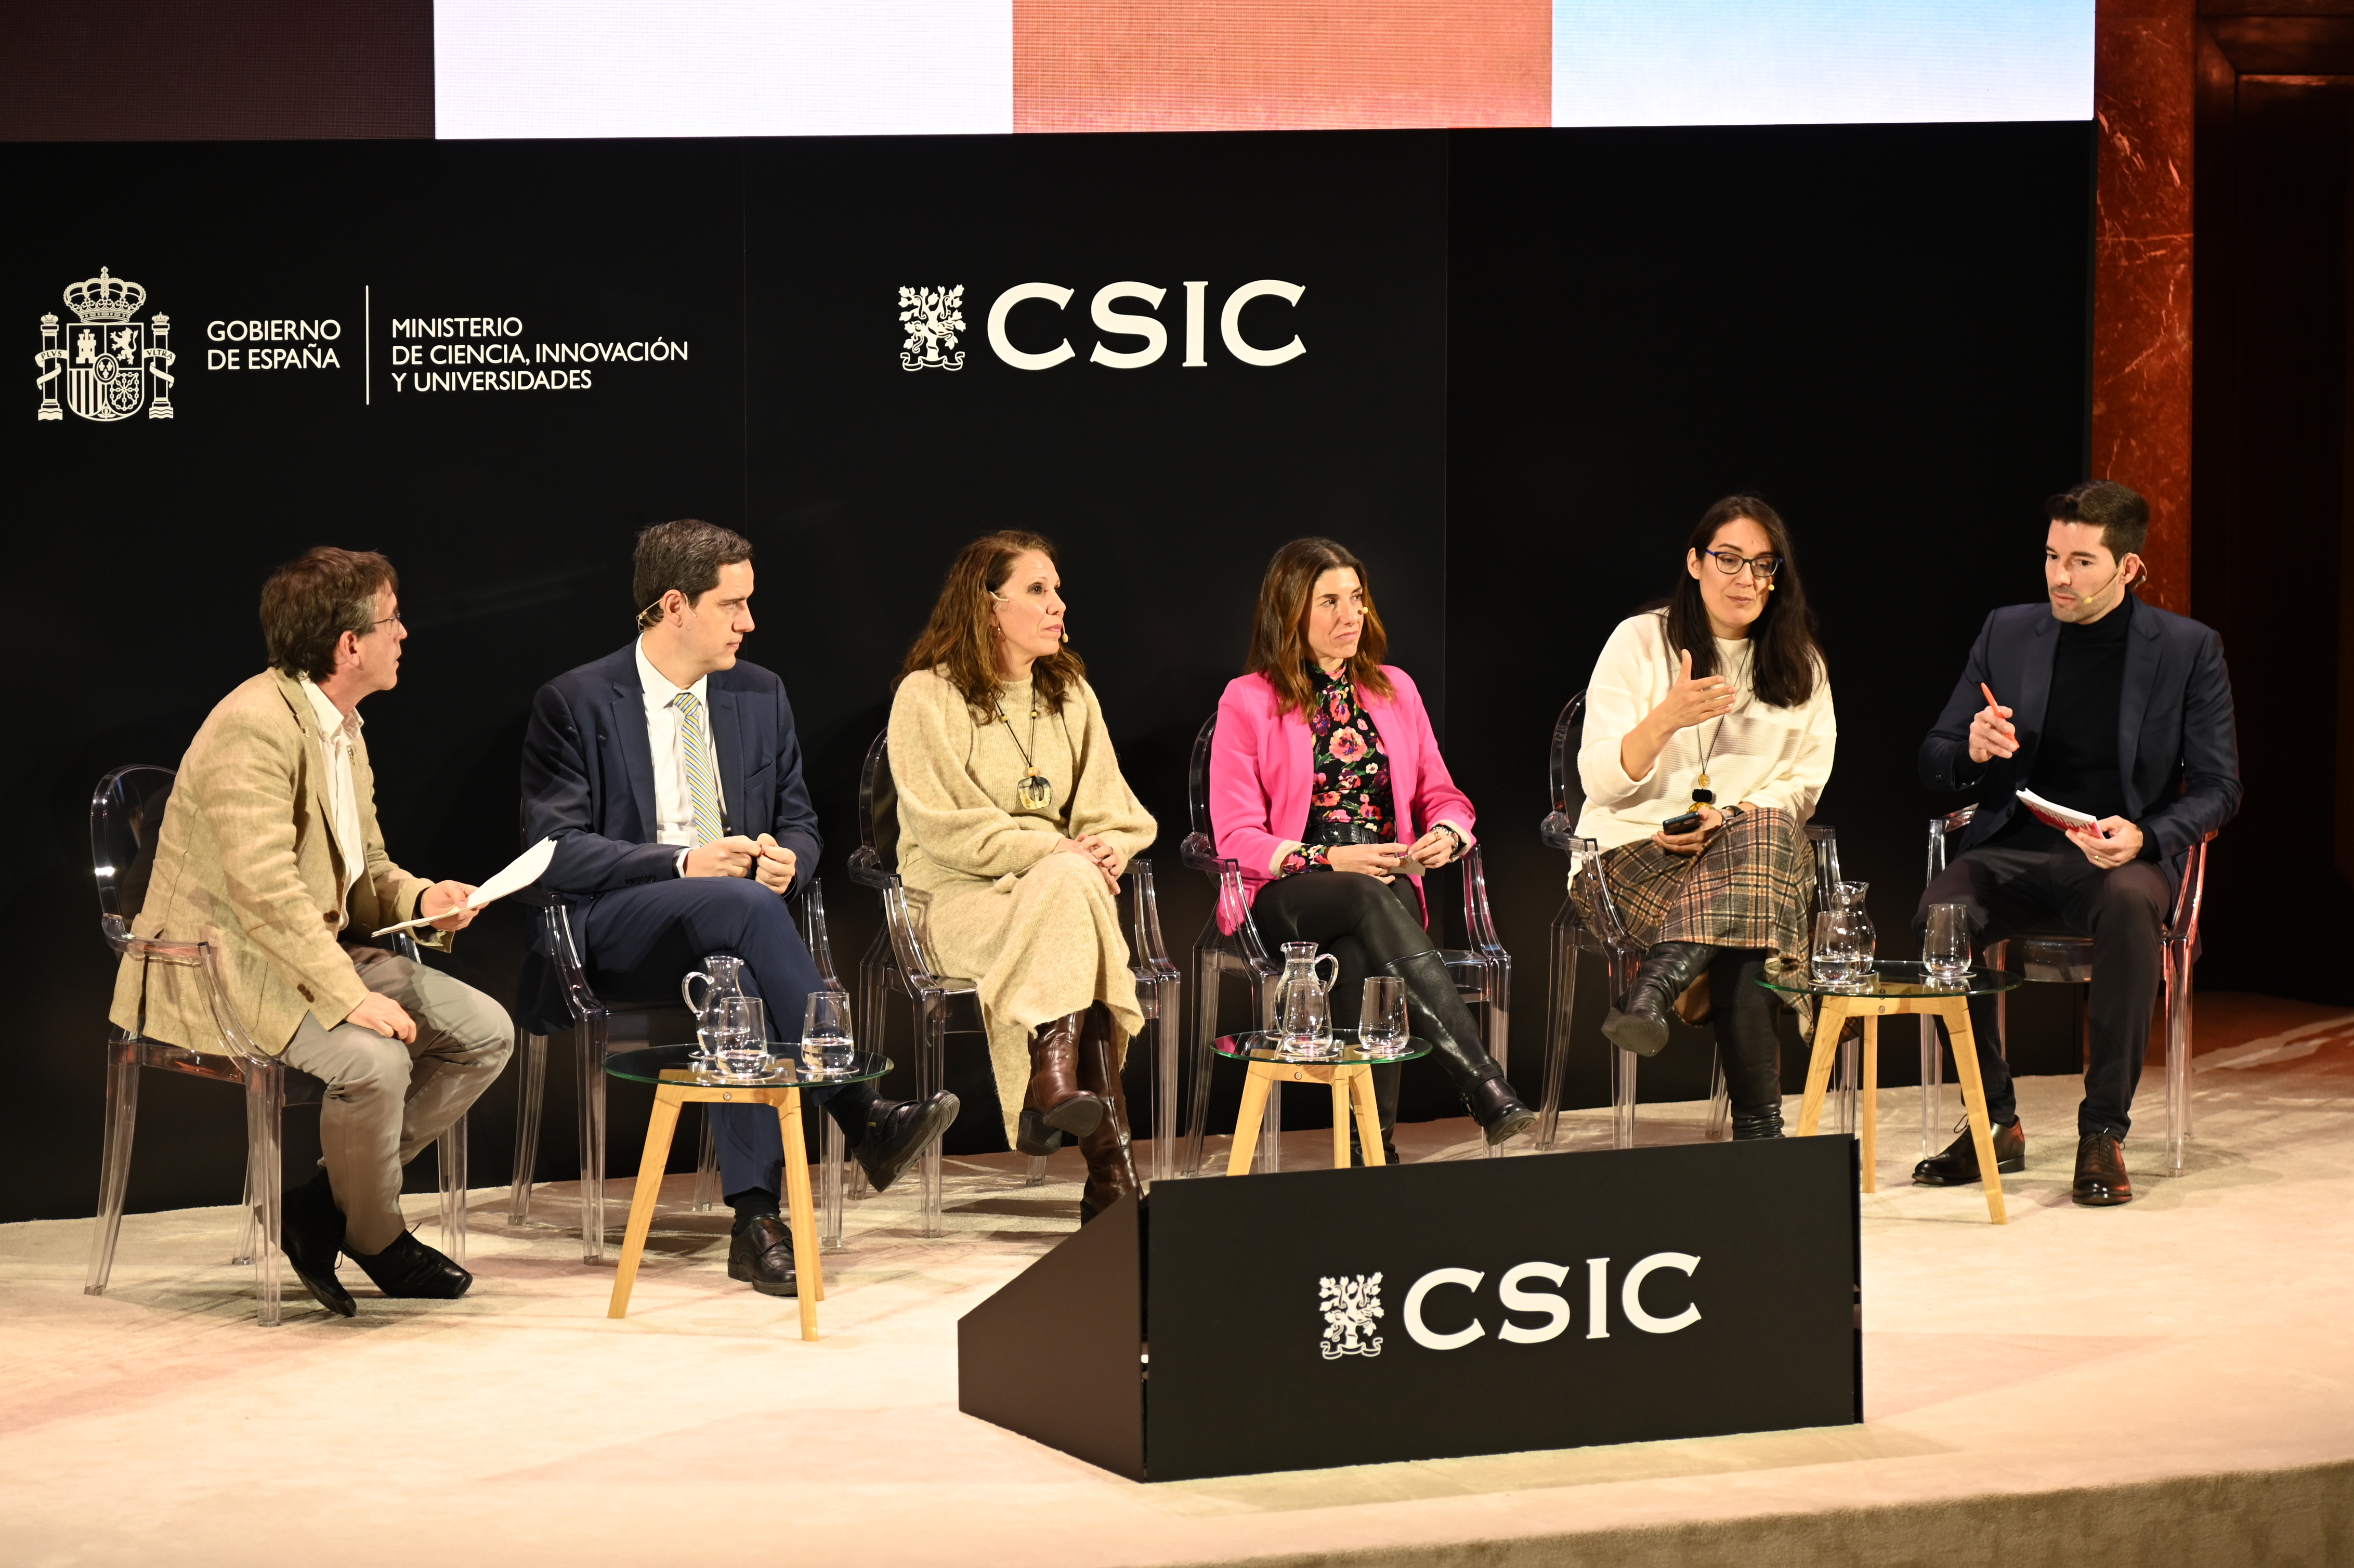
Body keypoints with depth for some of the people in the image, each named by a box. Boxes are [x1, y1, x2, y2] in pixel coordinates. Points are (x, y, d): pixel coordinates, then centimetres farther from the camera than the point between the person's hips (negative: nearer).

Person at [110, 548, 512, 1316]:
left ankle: (321, 1206, 2)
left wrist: (419, 899, -3)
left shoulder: (340, 725, 12)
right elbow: (265, 887, -29)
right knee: (375, 1062, -31)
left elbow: (362, 867, 20)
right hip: (228, 966, -10)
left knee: (484, 1032, -2)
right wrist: (351, 996, -33)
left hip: (324, 950, 10)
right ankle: (376, 1239, -3)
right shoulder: (255, 726, -21)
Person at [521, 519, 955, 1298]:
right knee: (742, 905, -36)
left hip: (728, 919, 4)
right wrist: (683, 863, -19)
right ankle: (860, 1113, -37)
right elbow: (554, 850, -8)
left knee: (739, 972, -36)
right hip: (618, 929, -4)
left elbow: (799, 823, 21)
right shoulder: (574, 703, -2)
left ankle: (756, 1215, -40)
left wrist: (788, 858, -6)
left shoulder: (761, 695, 14)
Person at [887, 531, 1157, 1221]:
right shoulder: (928, 695, -3)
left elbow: (1112, 811, 13)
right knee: (1069, 884, -34)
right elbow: (945, 828, -12)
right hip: (960, 902, -4)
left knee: (1073, 881, -33)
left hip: (1060, 884, 4)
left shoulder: (1071, 696, 17)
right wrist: (1057, 851, -18)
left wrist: (1105, 850, -11)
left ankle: (1055, 1082, -39)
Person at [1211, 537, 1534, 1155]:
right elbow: (1236, 838, -2)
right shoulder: (1247, 700, 3)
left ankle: (1373, 1146, -41)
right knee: (1371, 902, -38)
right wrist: (1330, 860, -17)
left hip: (1387, 886, 3)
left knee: (1359, 954, -36)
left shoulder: (1394, 689, 17)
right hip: (1287, 894, -3)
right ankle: (1488, 1090, -50)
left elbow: (1441, 795, 18)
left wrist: (1447, 834, -8)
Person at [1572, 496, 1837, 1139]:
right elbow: (1599, 779, -5)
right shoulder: (1641, 641, 3)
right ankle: (1758, 1124, -36)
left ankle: (1655, 989, -48)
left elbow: (1804, 785, 8)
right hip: (1632, 853, -2)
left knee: (1761, 837, -38)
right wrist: (1665, 720, -24)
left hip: (1754, 839, 2)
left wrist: (1732, 817, -13)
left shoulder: (1799, 664, 13)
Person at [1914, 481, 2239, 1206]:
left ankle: (2104, 1134, -29)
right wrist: (1973, 751, -12)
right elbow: (1933, 761, 13)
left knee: (2128, 904, -40)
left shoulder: (2188, 649, 2)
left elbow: (2217, 787, 1)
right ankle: (1995, 1125, -16)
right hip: (2016, 848, 3)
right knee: (1940, 910, -32)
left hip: (2126, 855, -2)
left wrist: (2142, 838, -19)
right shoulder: (2008, 633, 10)